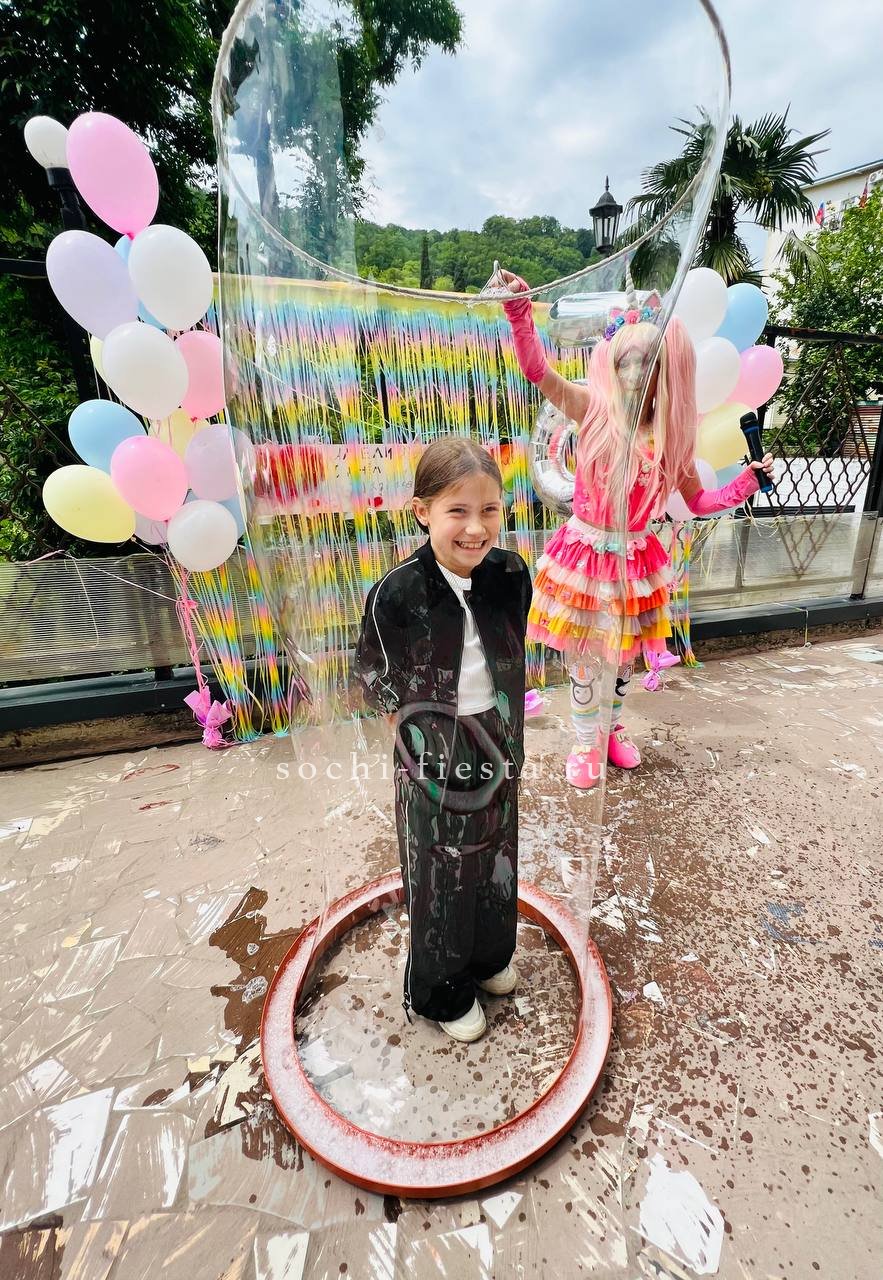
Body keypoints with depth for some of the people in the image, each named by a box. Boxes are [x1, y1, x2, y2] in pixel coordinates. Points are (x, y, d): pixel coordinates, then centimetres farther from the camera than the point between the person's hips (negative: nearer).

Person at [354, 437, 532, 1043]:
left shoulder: (512, 574, -13)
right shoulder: (397, 594, -25)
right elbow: (375, 679, -8)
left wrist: (504, 736, 8)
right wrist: (421, 727, -5)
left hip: (498, 754, 4)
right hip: (435, 763, -4)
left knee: (494, 861, 26)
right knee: (441, 878, 18)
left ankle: (489, 956, 57)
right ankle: (442, 992, 48)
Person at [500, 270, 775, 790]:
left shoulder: (672, 436, 0)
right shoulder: (595, 409, -8)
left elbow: (699, 502, 11)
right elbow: (538, 369, -18)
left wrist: (747, 482, 1)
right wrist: (520, 307, -27)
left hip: (634, 559, 3)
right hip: (586, 551, -2)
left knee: (624, 654, 16)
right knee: (584, 655, 7)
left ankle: (614, 727, 42)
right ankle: (587, 742, 29)